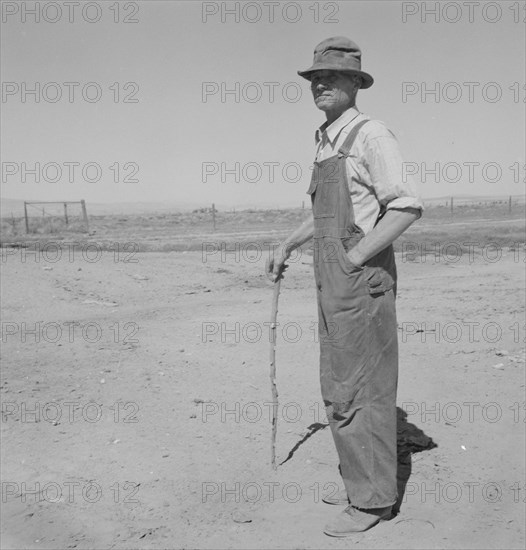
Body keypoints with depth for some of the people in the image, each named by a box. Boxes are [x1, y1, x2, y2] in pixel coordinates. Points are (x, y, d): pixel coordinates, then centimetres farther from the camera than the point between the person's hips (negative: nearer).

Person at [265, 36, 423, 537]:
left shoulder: (370, 135, -10)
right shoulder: (325, 142, 17)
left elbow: (407, 207, -20)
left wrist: (356, 257, -19)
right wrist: (288, 244, 22)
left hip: (362, 279, -9)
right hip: (333, 284, 9)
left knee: (361, 391, -2)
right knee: (338, 388, 15)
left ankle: (372, 500, 12)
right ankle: (361, 483, 30)